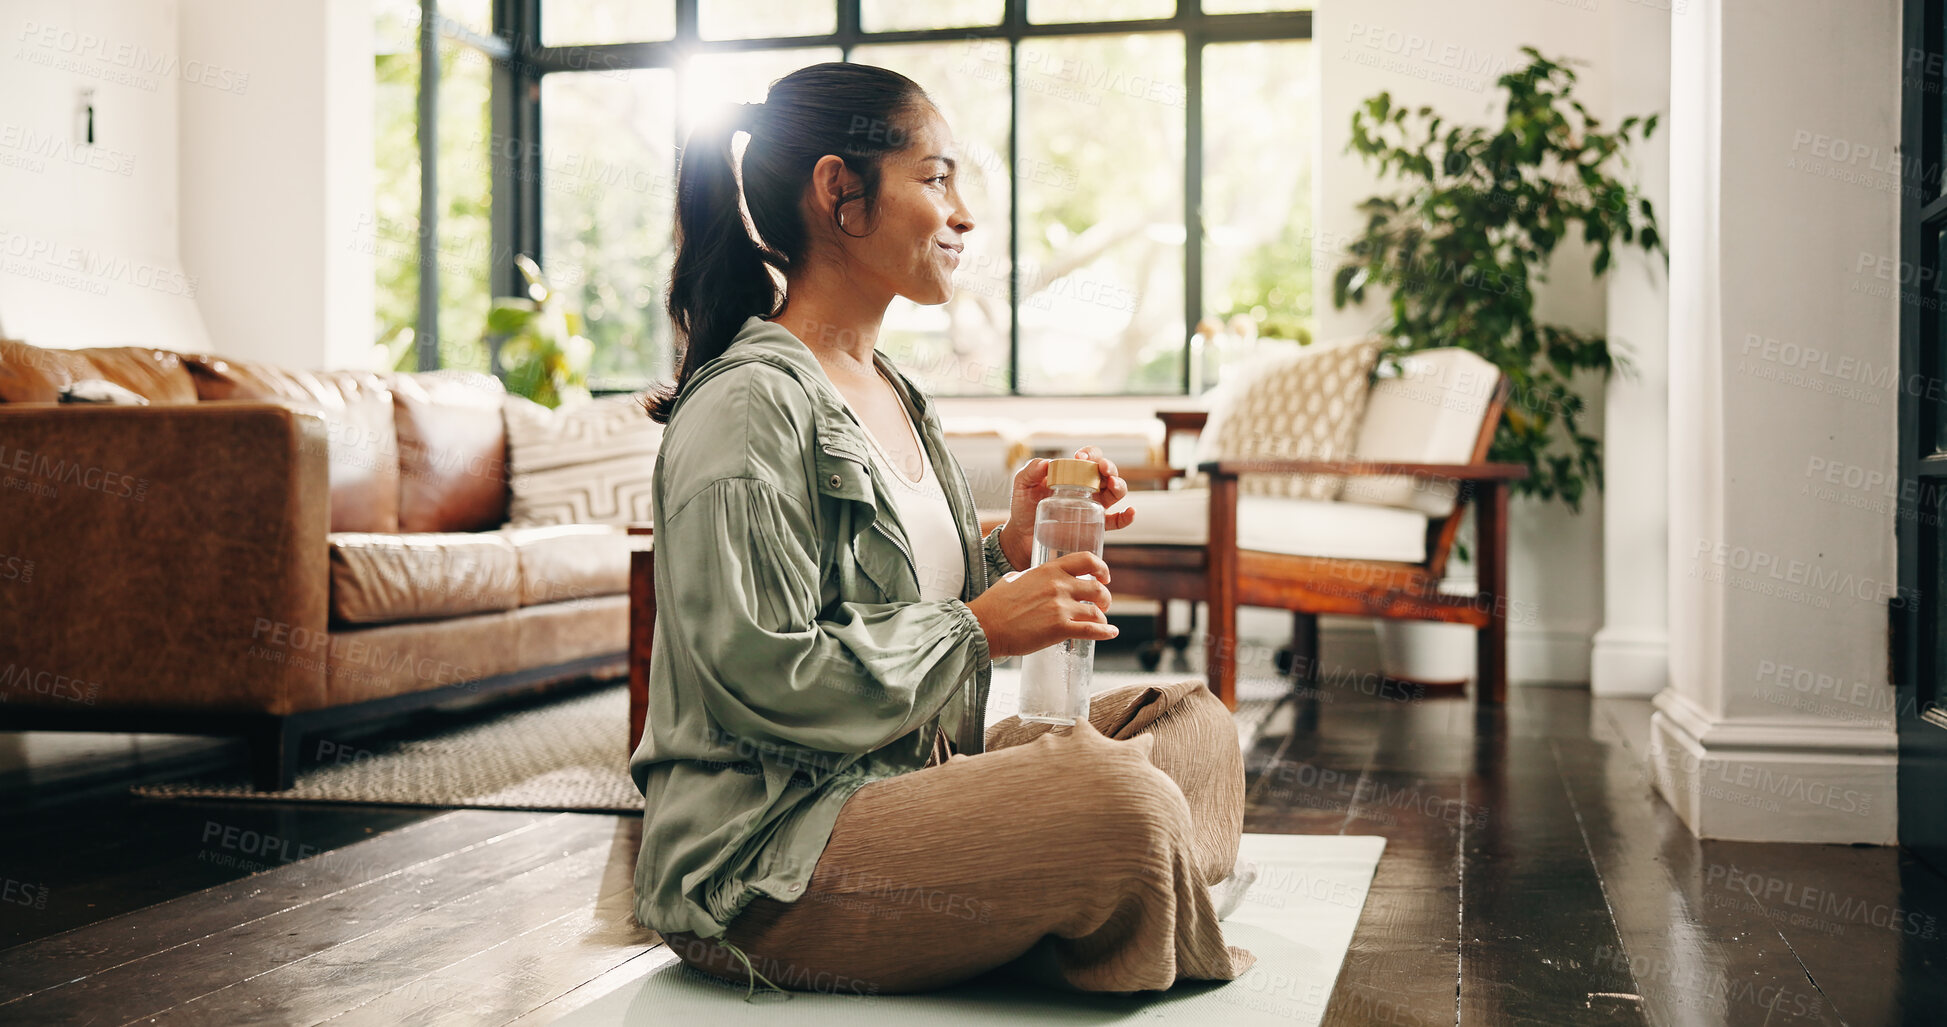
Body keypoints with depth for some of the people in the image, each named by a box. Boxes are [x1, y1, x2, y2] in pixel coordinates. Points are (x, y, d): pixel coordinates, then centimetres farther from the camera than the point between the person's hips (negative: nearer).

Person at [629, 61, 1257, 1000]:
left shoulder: (894, 395, 15)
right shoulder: (746, 409, -16)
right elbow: (763, 681, -22)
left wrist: (1010, 552, -1)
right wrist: (984, 627, -17)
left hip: (910, 780, 10)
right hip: (763, 864, -10)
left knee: (1190, 718, 6)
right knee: (1121, 801, -28)